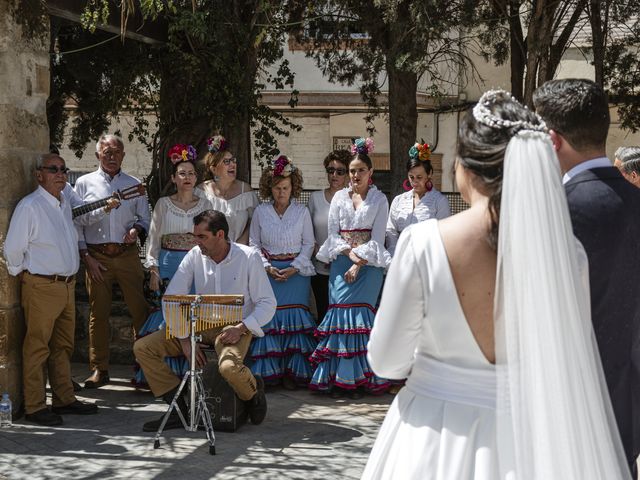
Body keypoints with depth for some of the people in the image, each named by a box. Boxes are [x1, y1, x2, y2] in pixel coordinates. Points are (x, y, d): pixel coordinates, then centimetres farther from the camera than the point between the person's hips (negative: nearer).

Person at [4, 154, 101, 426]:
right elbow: (13, 248, -12)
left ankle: (64, 399, 25)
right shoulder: (29, 206, -14)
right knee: (37, 347, -3)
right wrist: (24, 274, -1)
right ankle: (35, 407, 4)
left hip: (67, 284, 8)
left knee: (63, 346, 15)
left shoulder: (64, 203, 11)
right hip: (41, 287, -8)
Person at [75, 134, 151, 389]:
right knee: (98, 313, 2)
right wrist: (86, 257, -3)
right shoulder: (84, 183, 8)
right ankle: (99, 369, 9)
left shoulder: (134, 184, 12)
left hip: (127, 254, 1)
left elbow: (144, 218, 17)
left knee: (140, 309, -4)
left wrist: (136, 229, -7)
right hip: (96, 256, -1)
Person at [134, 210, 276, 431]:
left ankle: (254, 392, 0)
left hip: (234, 327, -5)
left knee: (229, 367, -38)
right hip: (198, 325, 5)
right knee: (142, 347, -11)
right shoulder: (195, 256, 0)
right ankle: (178, 410, -7)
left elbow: (268, 304, -7)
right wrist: (185, 339, -14)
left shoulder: (249, 257, -9)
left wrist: (241, 328, -22)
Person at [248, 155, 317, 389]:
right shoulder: (260, 212, 5)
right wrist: (267, 267, -5)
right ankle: (268, 372, -3)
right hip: (268, 272, 1)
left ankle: (292, 371, -3)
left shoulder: (302, 212, 3)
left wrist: (294, 268, -8)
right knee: (268, 317, -8)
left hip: (296, 271, -1)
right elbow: (254, 243, 8)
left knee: (294, 317, -8)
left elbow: (309, 243, 5)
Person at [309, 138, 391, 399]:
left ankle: (359, 379, -7)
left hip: (368, 263, -3)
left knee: (359, 314, -11)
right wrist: (349, 251, -8)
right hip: (341, 261, 3)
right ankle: (338, 378, -3)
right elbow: (333, 233, 9)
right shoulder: (339, 197, 14)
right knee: (339, 310, -6)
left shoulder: (379, 199, 5)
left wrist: (359, 264, -11)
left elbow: (377, 238, -1)